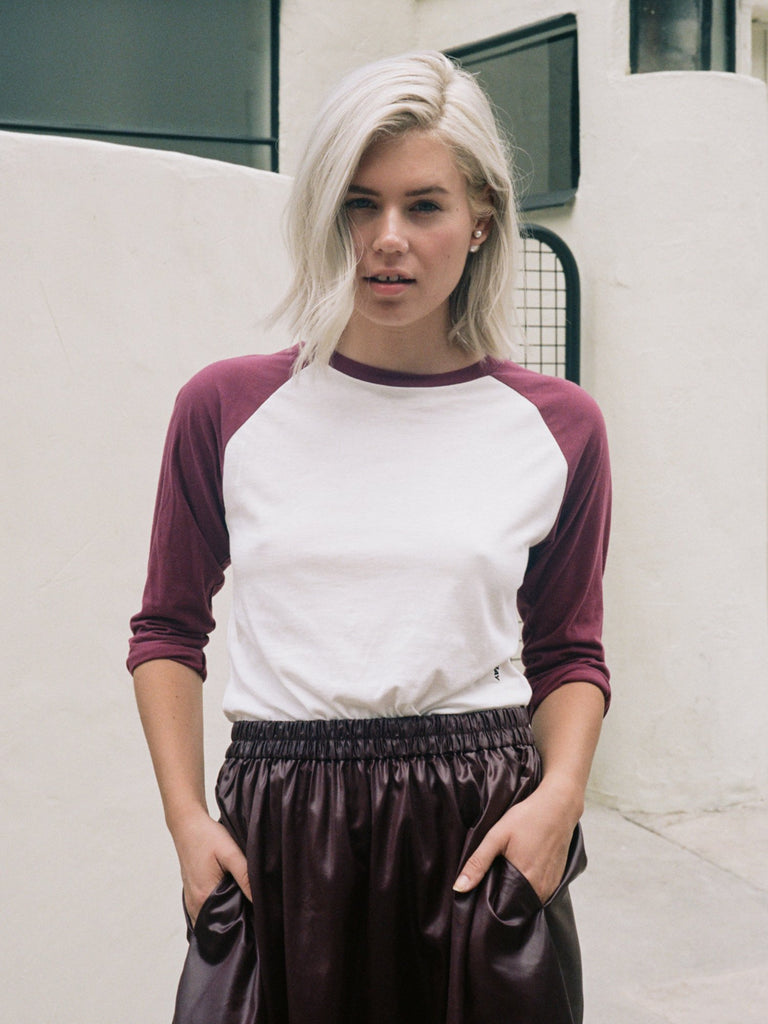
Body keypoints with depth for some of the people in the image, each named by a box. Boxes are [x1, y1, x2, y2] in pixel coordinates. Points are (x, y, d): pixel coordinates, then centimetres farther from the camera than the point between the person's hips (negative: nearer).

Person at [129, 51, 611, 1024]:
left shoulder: (556, 426, 1)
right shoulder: (226, 408, 0)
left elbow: (570, 651, 10)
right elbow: (169, 627, 9)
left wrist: (560, 794, -7)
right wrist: (187, 818, -1)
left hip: (484, 830, 0)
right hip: (276, 833, 0)